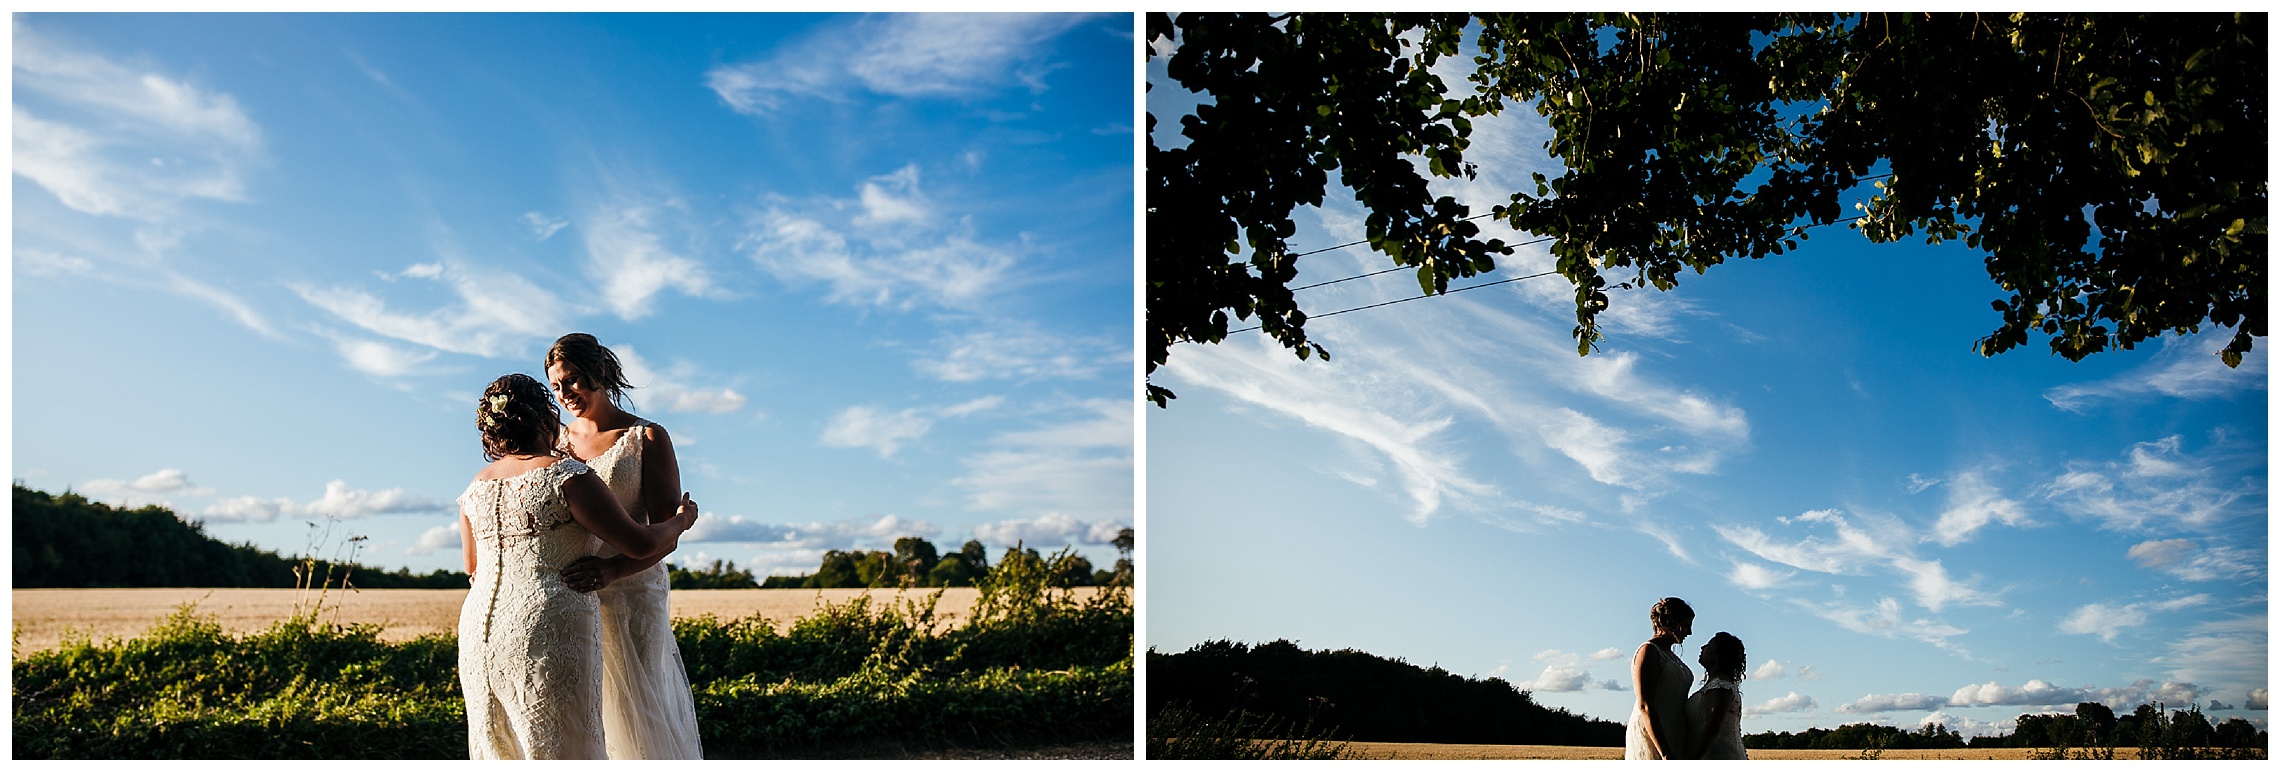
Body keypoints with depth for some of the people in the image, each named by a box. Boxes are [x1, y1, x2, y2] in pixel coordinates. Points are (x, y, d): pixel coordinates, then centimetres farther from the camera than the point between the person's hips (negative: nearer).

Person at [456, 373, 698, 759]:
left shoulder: (477, 488, 12)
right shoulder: (566, 475, -8)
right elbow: (640, 543, -10)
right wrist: (681, 519, 10)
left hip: (480, 628, 7)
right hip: (548, 629, -7)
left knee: (499, 754, 13)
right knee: (561, 752, -2)